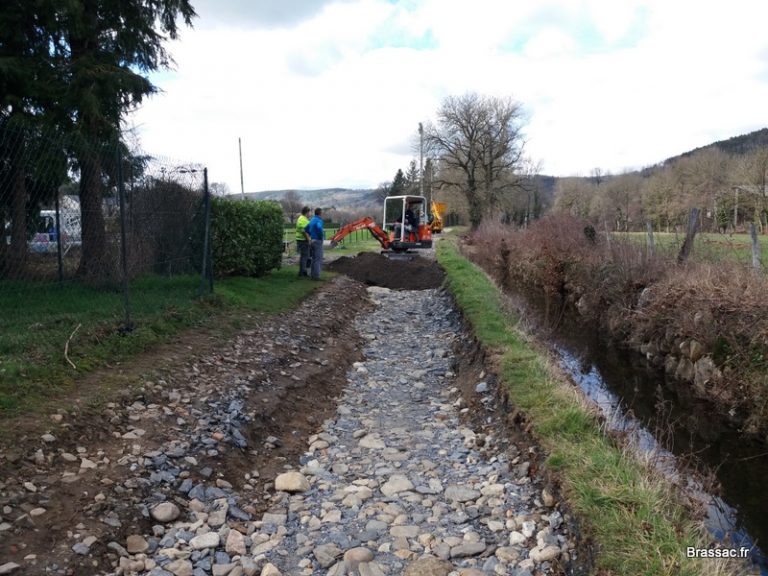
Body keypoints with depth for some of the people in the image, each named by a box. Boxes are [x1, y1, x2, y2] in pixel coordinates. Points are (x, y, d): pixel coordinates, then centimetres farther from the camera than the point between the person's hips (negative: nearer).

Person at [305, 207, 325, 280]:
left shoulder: (312, 220, 12)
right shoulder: (319, 220, -16)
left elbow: (306, 229, 18)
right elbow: (319, 228, -37)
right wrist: (321, 236, -22)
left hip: (313, 240, 9)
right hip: (318, 241, -9)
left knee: (314, 258, 16)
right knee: (318, 259, -4)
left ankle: (312, 274, 20)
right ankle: (316, 275, -3)